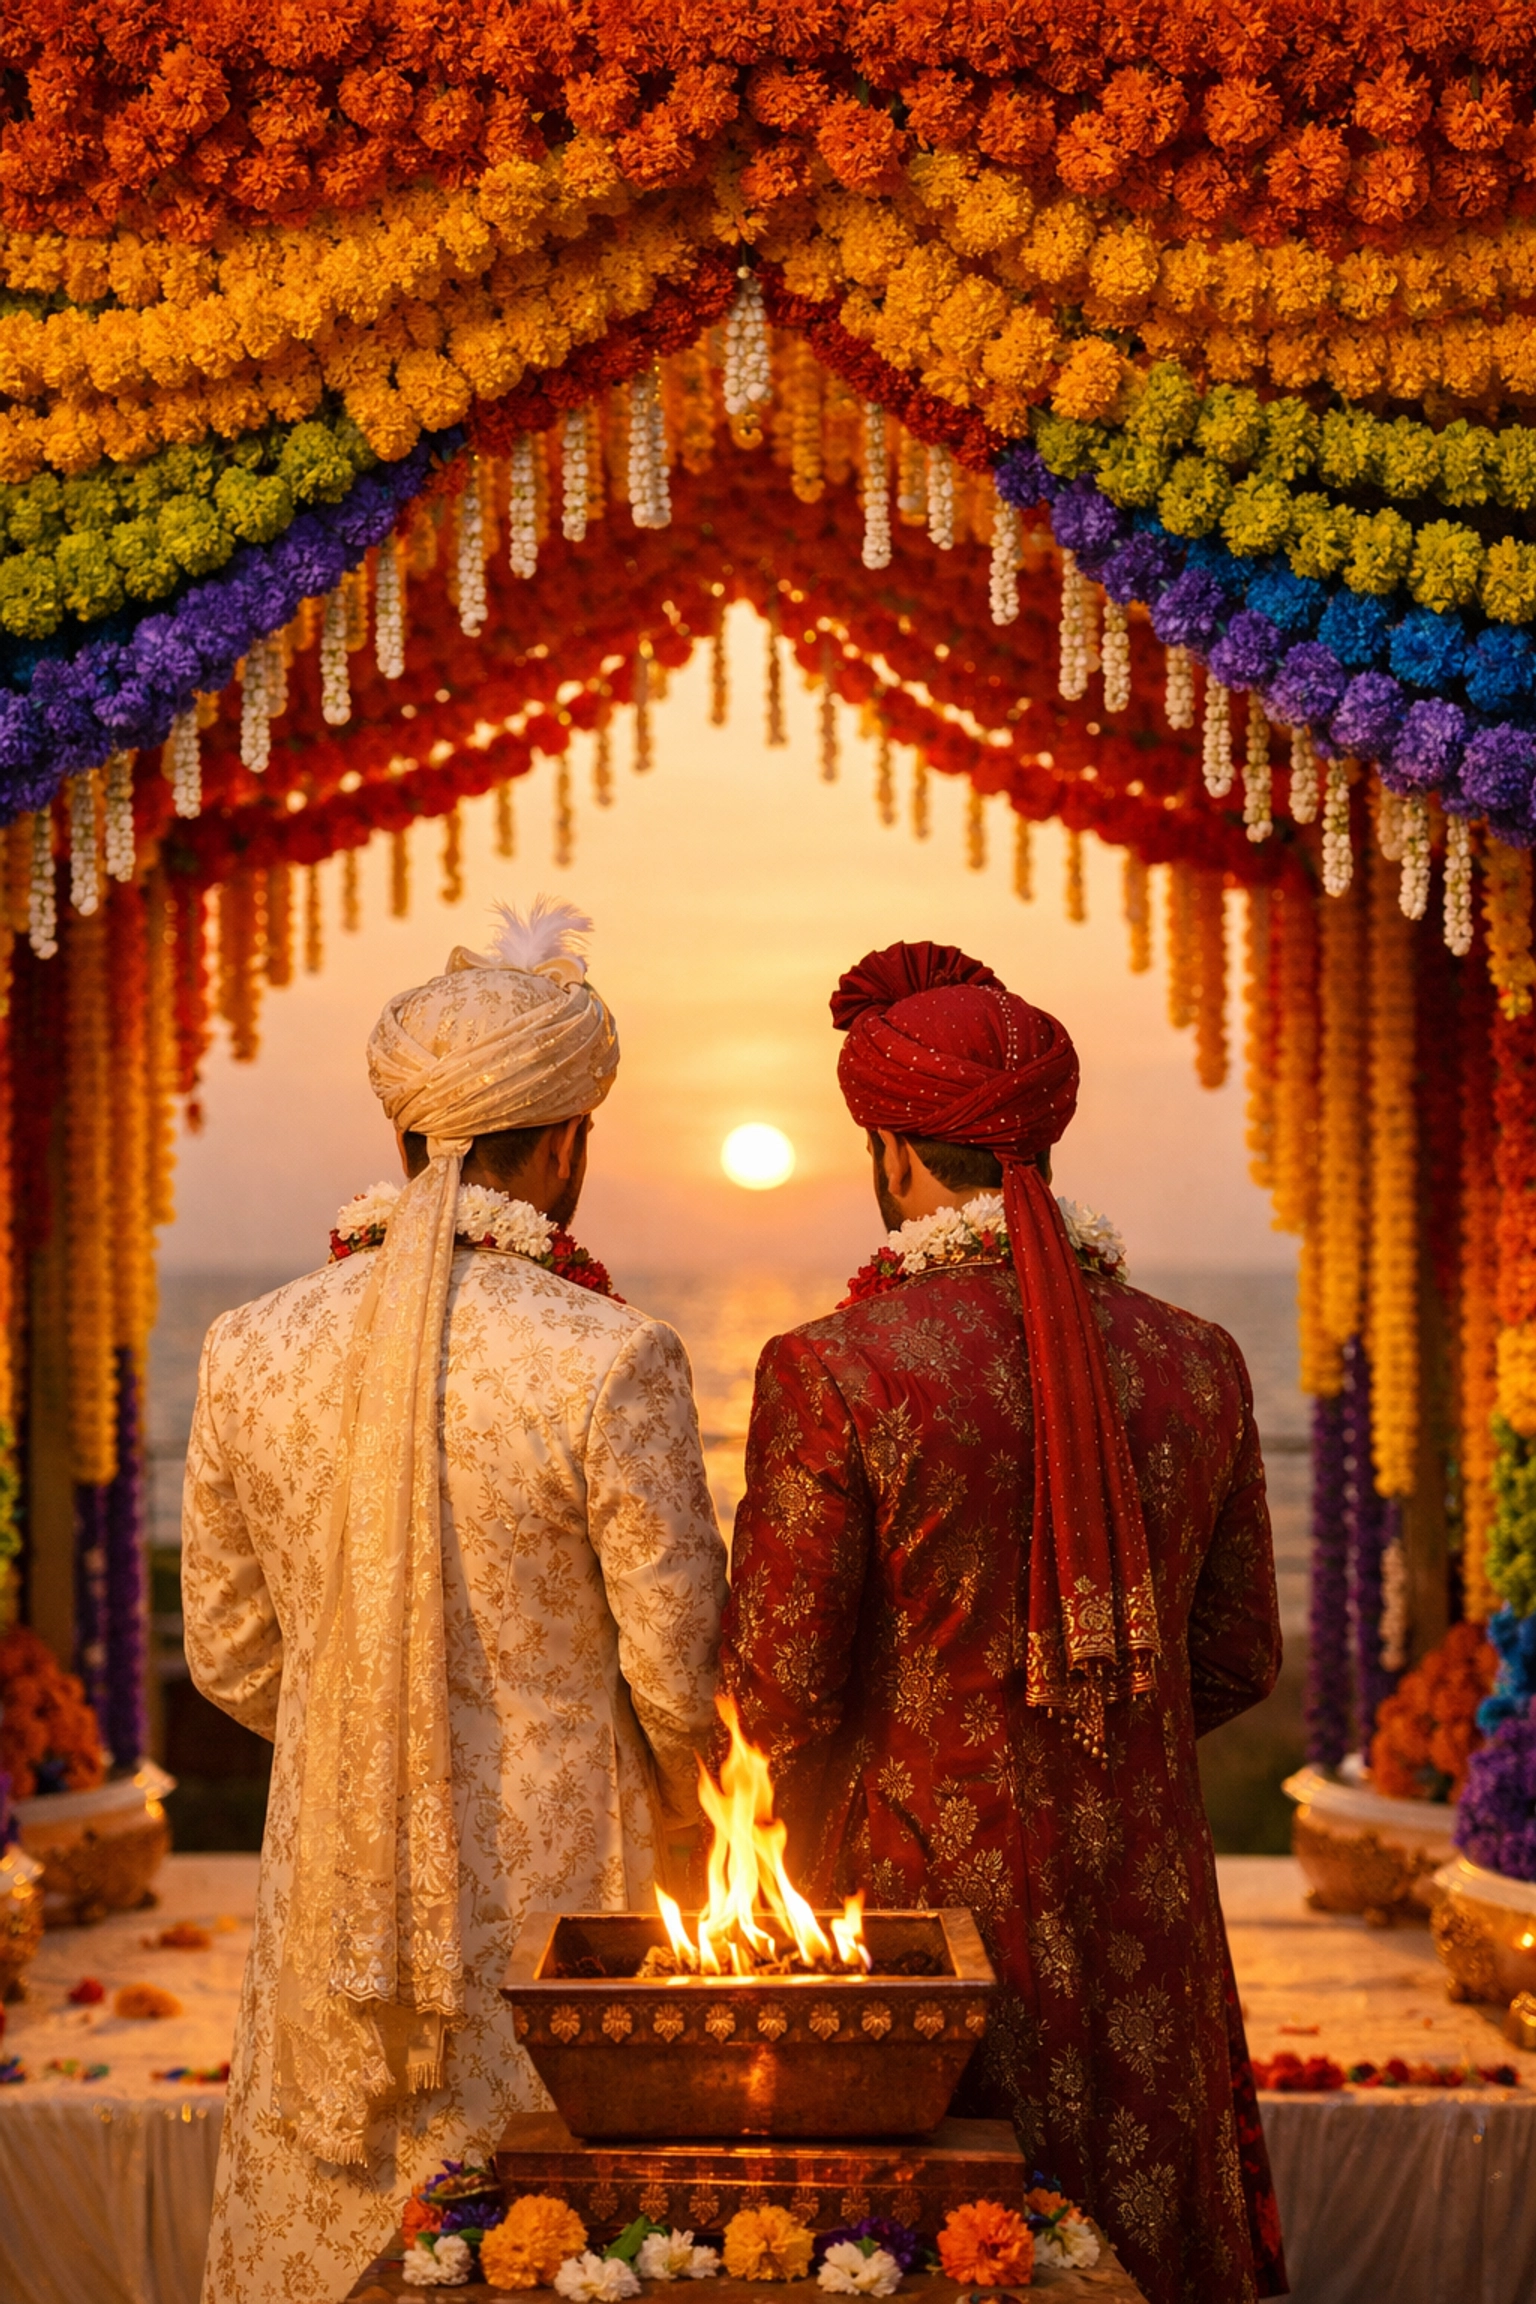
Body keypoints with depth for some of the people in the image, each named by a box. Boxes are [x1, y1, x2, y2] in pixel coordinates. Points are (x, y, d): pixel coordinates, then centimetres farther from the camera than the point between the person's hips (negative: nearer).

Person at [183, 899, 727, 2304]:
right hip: (549, 1879, -4)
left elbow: (228, 1654, 5)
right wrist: (680, 1813, 10)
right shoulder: (610, 1360, -17)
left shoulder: (250, 1350, -5)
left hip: (334, 1875, 4)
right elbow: (679, 1672, -11)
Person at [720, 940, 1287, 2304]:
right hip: (1140, 1921, 4)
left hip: (915, 1894, -4)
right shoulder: (1196, 1363, -2)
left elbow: (776, 1692, -12)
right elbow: (1238, 1664, 7)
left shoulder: (831, 1373, -16)